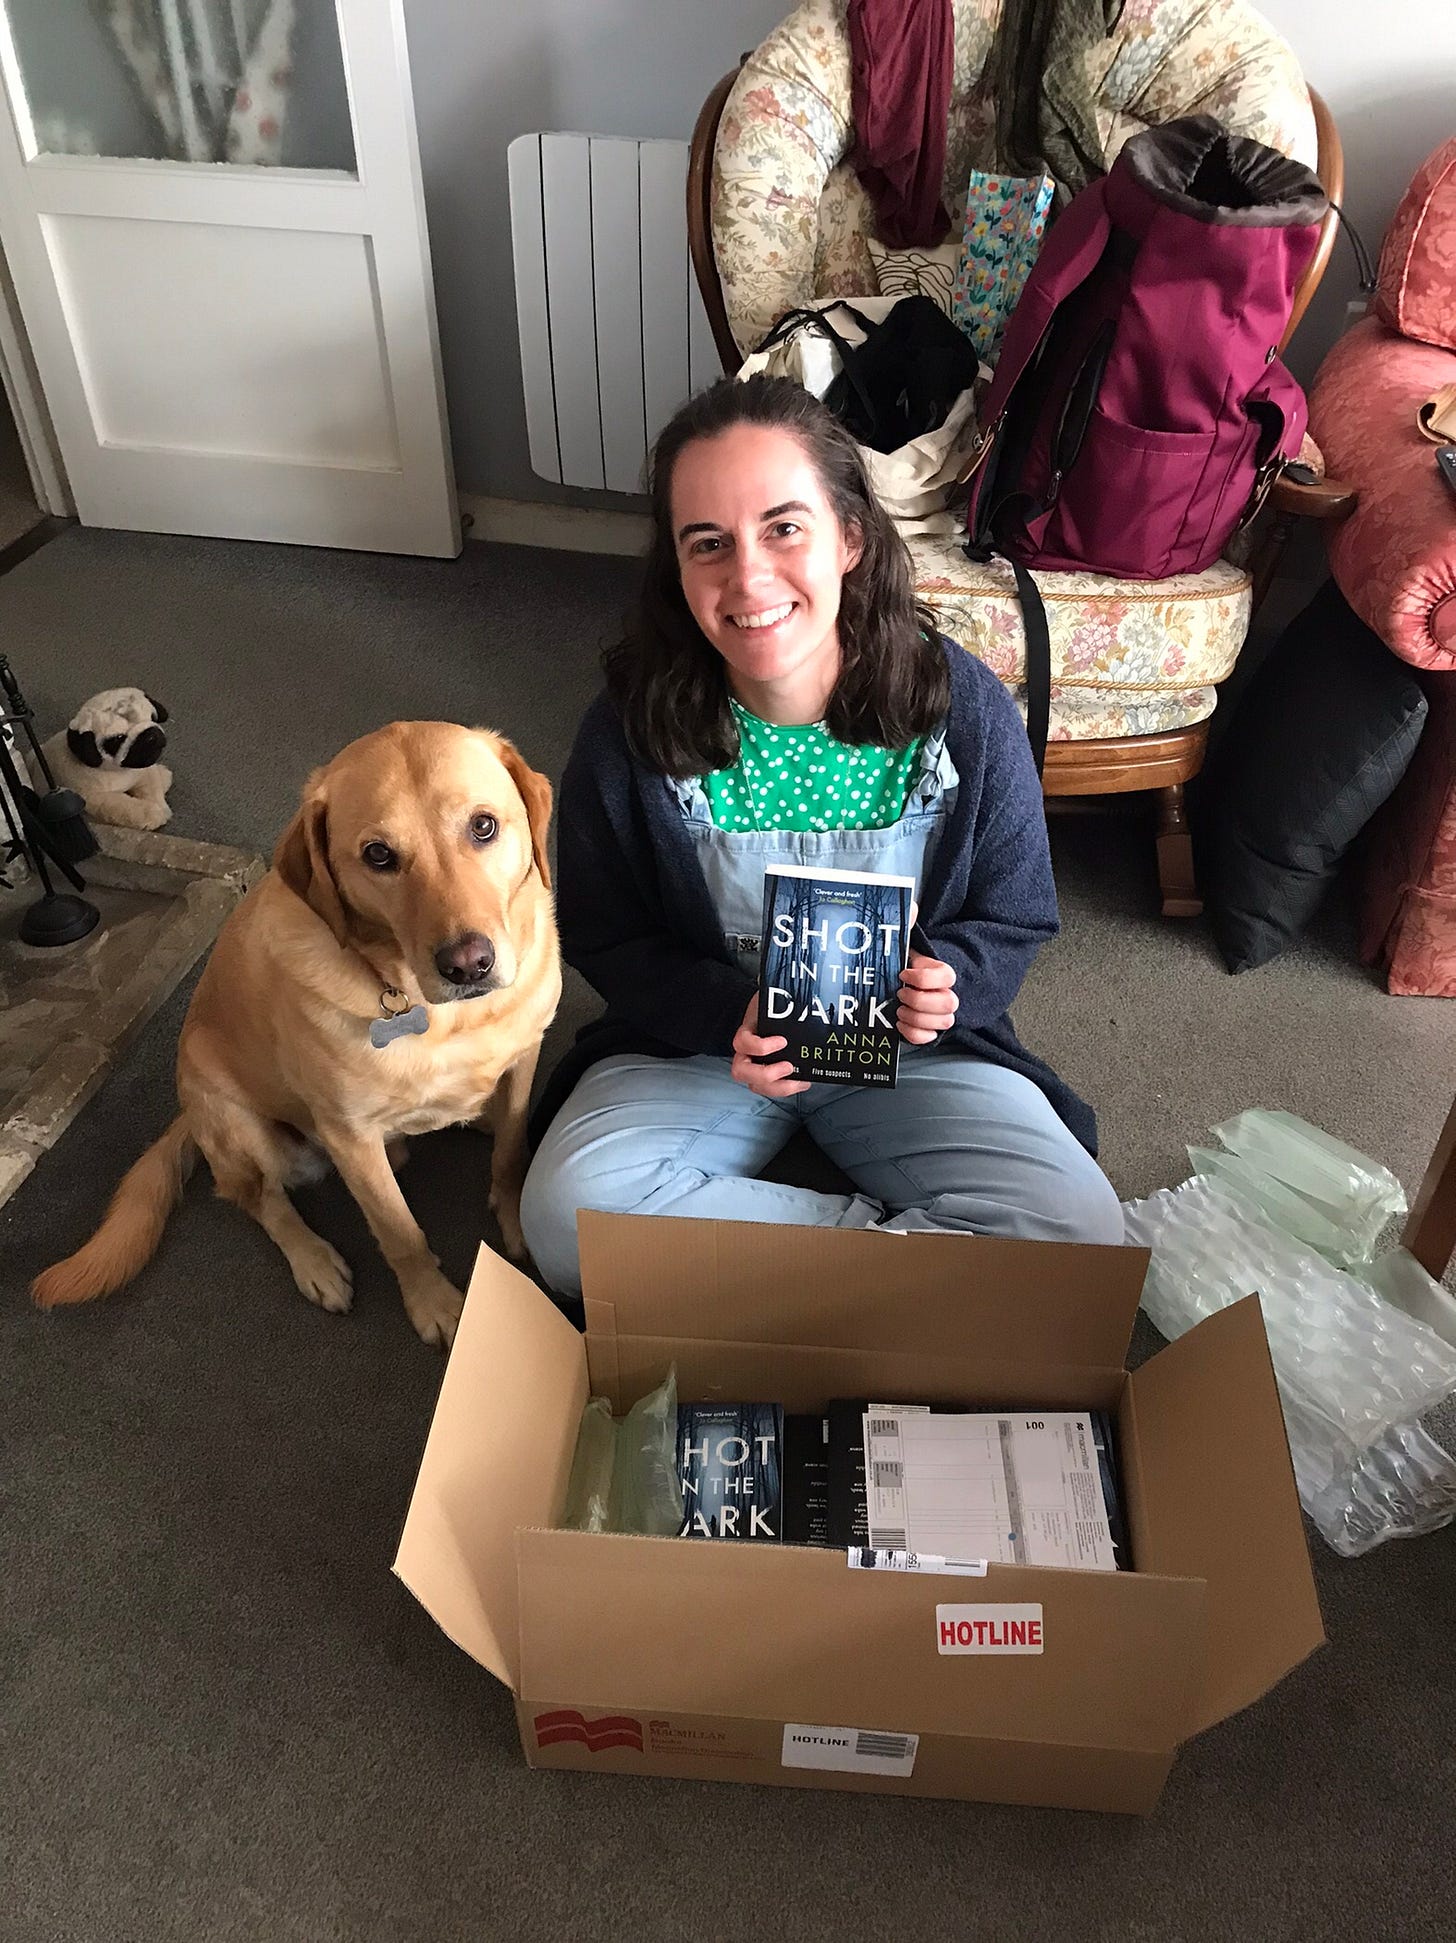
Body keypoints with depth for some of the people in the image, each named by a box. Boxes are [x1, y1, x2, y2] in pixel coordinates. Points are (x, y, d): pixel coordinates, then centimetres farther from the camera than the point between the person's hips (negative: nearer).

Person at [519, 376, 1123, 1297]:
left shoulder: (967, 708, -14)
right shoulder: (628, 733, -15)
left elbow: (1016, 917, -2)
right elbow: (603, 937, -3)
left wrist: (948, 984, -25)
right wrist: (722, 1015, -22)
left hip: (912, 1049, 0)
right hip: (697, 1040, 1)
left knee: (1083, 1230, -21)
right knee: (565, 1217, -27)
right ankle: (888, 1232, -13)